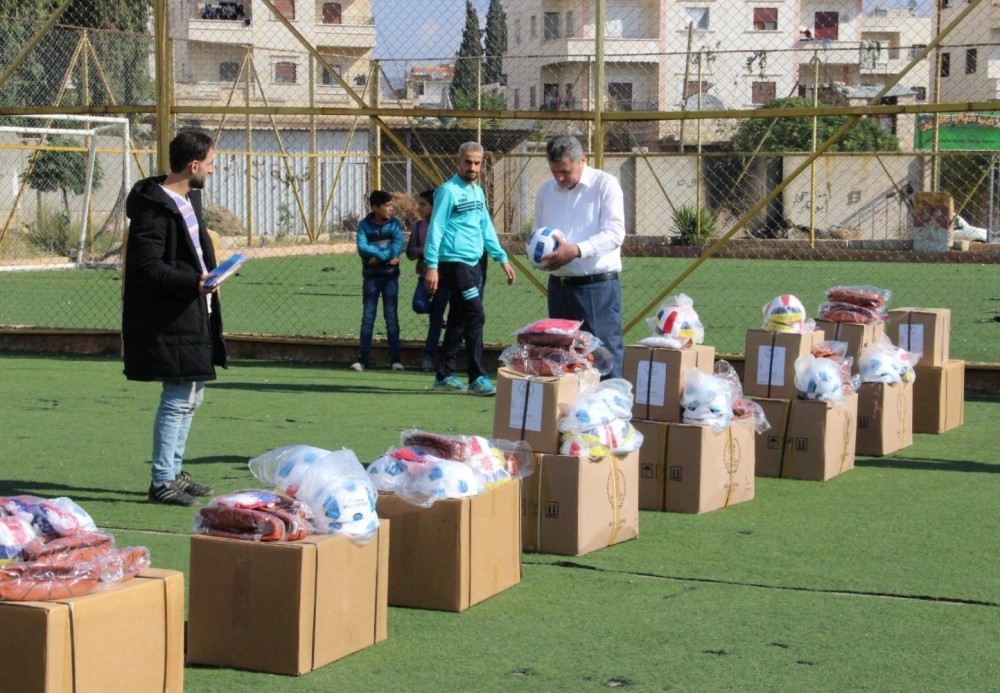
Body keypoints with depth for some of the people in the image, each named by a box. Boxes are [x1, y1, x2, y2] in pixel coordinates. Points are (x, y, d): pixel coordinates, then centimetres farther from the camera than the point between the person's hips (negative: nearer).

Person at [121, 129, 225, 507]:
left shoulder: (189, 199, 14)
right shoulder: (154, 207, -18)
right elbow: (147, 267, -23)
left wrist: (208, 276, 11)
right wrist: (193, 283, -28)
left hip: (195, 316, 10)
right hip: (169, 320, -10)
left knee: (190, 396, 16)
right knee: (178, 398, -8)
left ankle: (174, 472, 27)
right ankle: (161, 481, -1)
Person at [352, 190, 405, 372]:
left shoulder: (394, 224, 0)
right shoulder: (364, 225, -1)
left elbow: (398, 247, -12)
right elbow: (362, 248, -13)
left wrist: (378, 256, -18)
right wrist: (387, 256, -17)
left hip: (390, 276, 0)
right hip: (370, 276, 0)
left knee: (391, 316, 0)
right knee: (368, 317, 2)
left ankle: (396, 357, 3)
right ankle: (363, 358, 4)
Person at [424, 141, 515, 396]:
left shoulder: (478, 192, 15)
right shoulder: (448, 190, -9)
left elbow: (487, 228, 21)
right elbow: (435, 229, -12)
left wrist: (502, 259, 17)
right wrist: (432, 266, -17)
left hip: (474, 264, 8)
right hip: (455, 263, -8)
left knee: (459, 320, 12)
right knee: (475, 316, -13)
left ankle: (444, 375, 20)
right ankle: (477, 378, -11)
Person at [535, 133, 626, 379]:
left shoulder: (605, 185, -5)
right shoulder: (546, 190, 13)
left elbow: (615, 232, -14)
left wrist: (577, 250, -26)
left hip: (598, 286, -6)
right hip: (559, 285, 6)